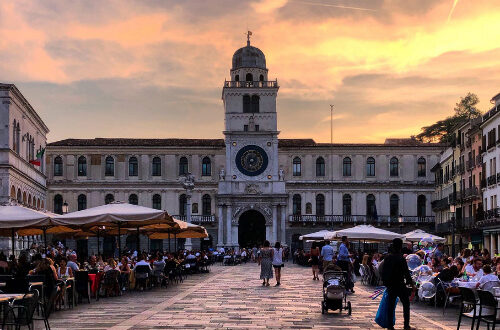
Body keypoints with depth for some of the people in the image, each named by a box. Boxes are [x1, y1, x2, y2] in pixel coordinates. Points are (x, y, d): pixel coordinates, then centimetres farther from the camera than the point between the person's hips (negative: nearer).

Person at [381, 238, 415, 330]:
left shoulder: (387, 258, 3)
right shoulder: (401, 259, -15)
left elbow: (383, 271, 10)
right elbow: (406, 272, -13)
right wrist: (411, 284, -3)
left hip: (390, 285, 5)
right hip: (400, 285, -5)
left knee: (390, 305, 10)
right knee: (406, 304, 5)